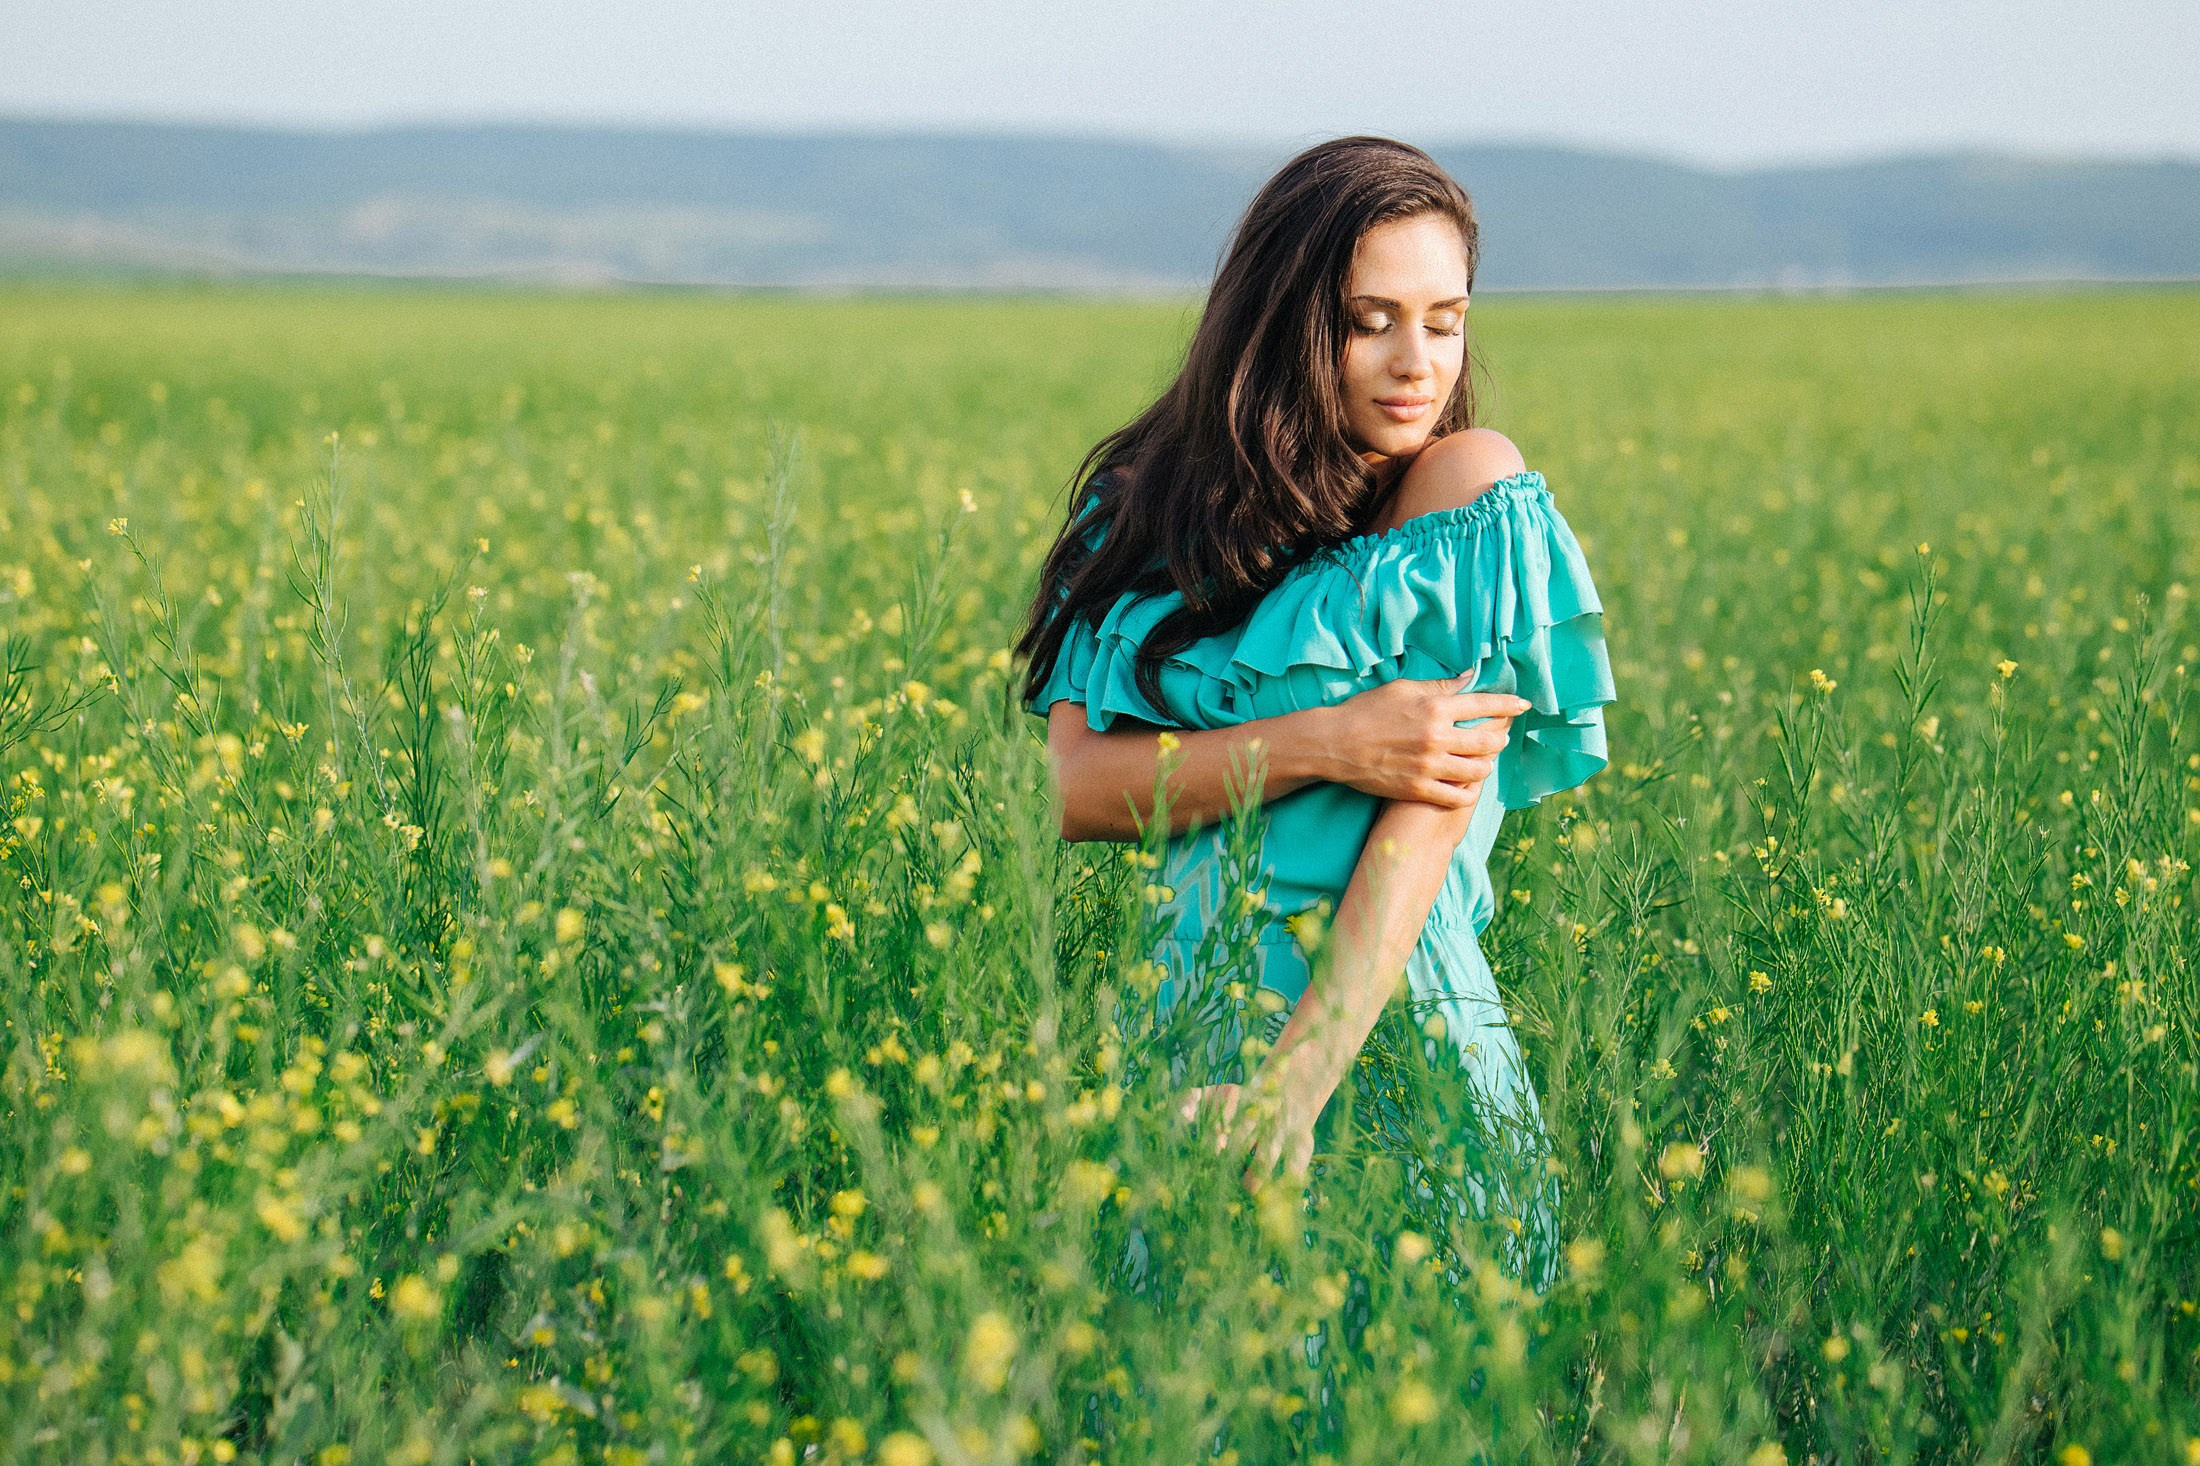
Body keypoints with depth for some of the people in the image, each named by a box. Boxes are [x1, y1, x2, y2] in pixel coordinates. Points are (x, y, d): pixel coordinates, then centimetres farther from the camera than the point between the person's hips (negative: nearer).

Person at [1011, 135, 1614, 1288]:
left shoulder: (1467, 489, -1)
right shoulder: (1151, 508, 9)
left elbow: (1435, 807, -11)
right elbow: (1073, 787, -2)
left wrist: (1297, 1081, -22)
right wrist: (1322, 744, -16)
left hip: (1386, 1025, -3)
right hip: (1195, 1018, 3)